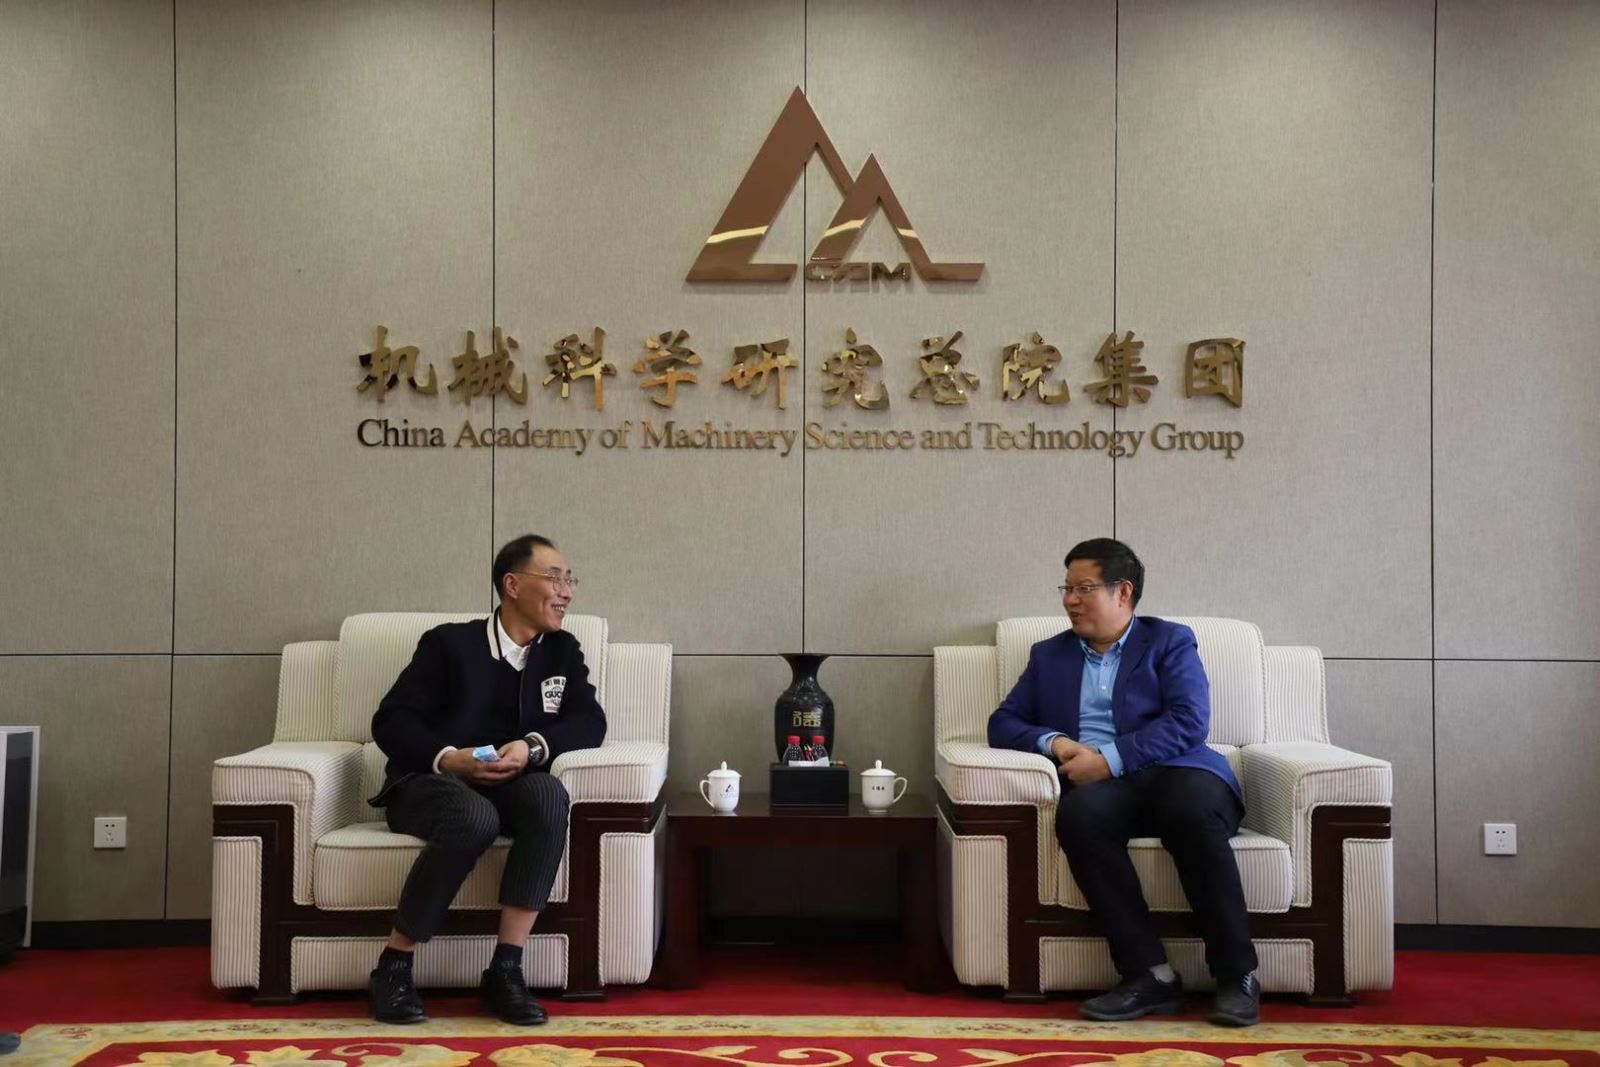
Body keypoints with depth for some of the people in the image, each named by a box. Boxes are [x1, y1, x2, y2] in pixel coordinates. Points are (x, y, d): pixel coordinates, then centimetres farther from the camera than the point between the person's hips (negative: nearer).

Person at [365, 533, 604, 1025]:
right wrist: (448, 758, -22)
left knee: (549, 796, -32)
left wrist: (533, 746, -19)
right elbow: (390, 723, -5)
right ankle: (393, 967, -20)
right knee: (475, 818, -38)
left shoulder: (563, 650, 11)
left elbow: (590, 722, -1)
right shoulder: (449, 642, -1)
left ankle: (505, 969, -28)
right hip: (428, 783, -3)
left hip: (508, 786, 3)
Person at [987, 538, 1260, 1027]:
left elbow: (1189, 722, -4)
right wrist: (1053, 742, -4)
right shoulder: (1049, 654, 23)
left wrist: (1110, 758, -15)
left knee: (1193, 813, -37)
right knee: (1077, 814, -34)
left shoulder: (1170, 641, 12)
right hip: (1098, 785, 2)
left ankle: (1237, 975, -25)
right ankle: (1150, 974, -31)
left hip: (1173, 772, -2)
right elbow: (1003, 723, 18)